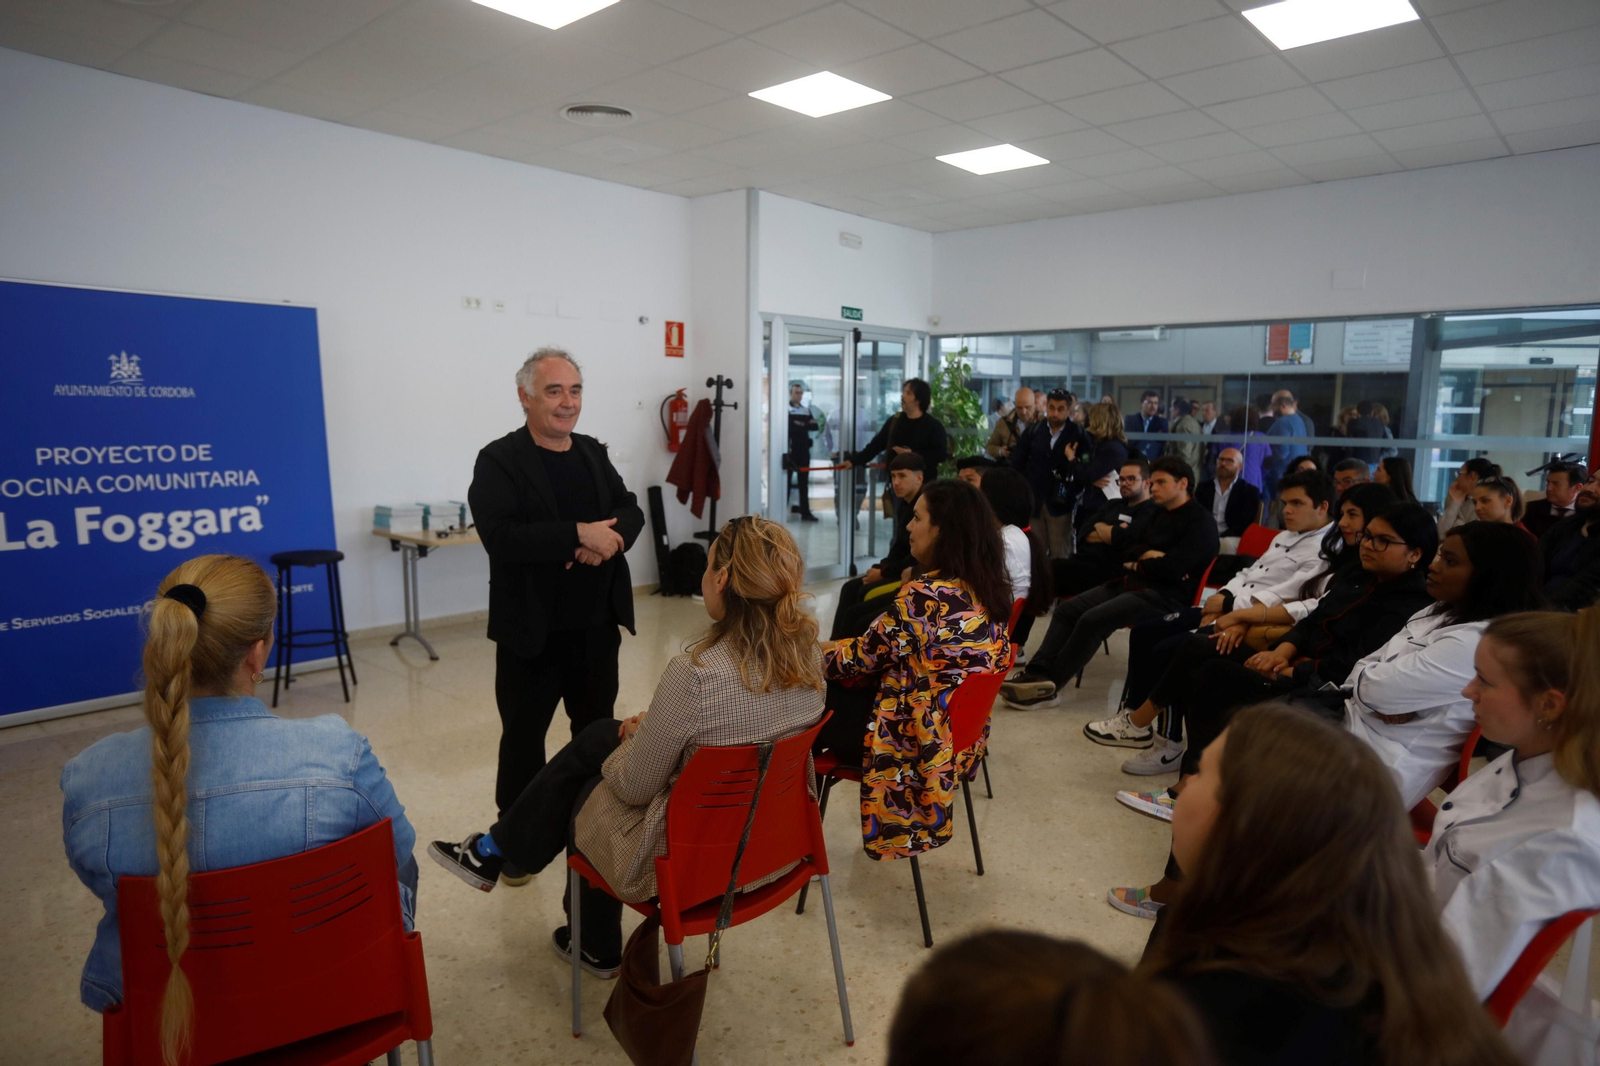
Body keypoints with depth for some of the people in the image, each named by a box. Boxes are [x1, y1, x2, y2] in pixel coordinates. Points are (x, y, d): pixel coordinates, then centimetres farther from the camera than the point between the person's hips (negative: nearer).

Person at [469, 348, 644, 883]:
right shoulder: (499, 461, -10)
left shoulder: (594, 453, 8)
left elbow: (631, 511, 2)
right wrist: (579, 534, -26)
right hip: (532, 630, -5)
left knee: (598, 728, 17)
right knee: (524, 736, 9)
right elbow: (500, 535, -24)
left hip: (597, 625, 5)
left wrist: (607, 537, -20)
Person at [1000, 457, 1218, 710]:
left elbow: (1173, 569, -19)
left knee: (1092, 620, -26)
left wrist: (1137, 564, -2)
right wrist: (1147, 556, -8)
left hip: (1164, 595, -9)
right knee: (1066, 610, -6)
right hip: (1132, 584, 9)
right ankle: (1038, 673, -18)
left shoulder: (1200, 522, -7)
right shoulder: (1161, 515, 21)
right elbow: (1129, 554, 14)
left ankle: (1047, 685, -19)